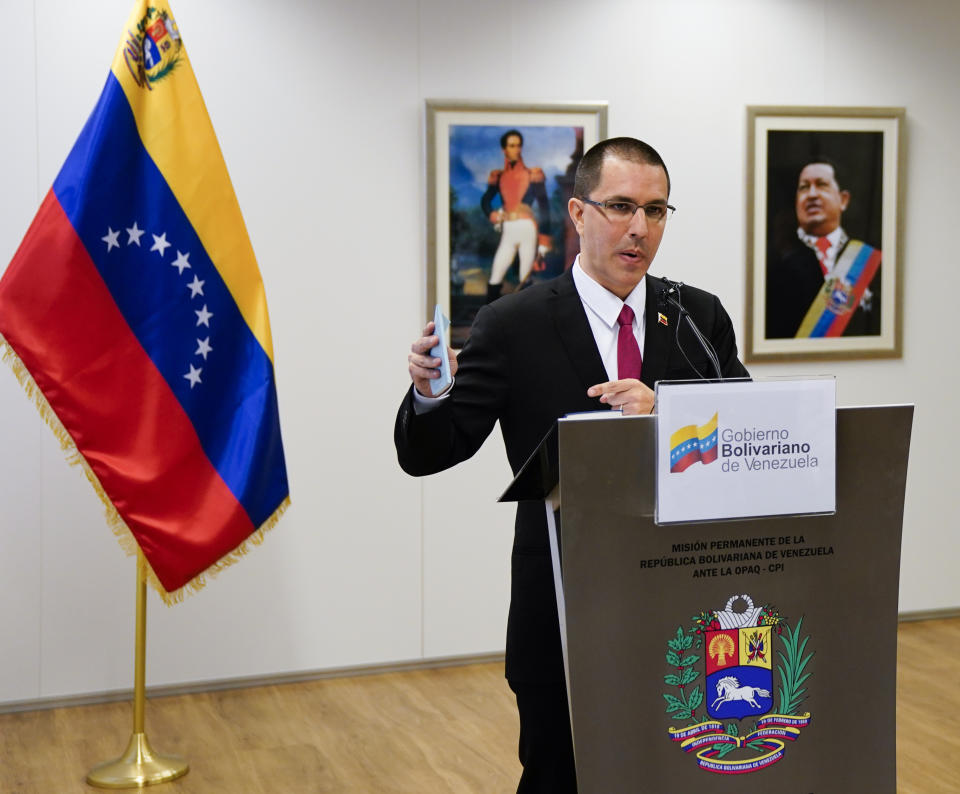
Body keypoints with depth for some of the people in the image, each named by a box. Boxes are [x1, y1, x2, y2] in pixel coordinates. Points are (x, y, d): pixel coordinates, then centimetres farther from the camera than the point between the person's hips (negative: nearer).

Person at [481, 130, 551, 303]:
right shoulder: (499, 176, 9)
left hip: (528, 229, -3)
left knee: (525, 281, -4)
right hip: (507, 232, 3)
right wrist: (493, 215, -2)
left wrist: (544, 241, -6)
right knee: (494, 280, -5)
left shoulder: (533, 174, 1)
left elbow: (544, 207, 0)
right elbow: (485, 200, 20)